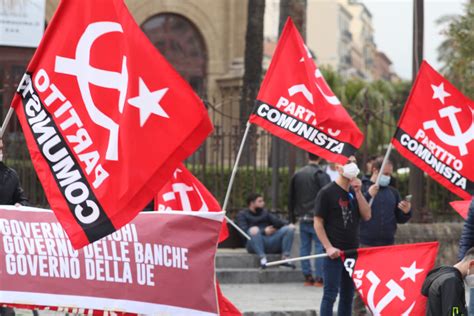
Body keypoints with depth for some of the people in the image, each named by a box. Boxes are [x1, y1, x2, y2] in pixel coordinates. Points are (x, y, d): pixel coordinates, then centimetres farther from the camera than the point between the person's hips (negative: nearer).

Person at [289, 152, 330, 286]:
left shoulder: (297, 174, 9)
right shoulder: (321, 175, -11)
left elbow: (291, 198, 16)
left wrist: (293, 217, 23)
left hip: (302, 218, 6)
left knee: (304, 247, 9)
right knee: (320, 246, -1)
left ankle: (307, 276, 11)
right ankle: (319, 278, -3)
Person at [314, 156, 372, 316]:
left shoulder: (354, 192, 12)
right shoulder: (327, 192, -7)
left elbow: (367, 216, 3)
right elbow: (318, 222, -9)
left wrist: (358, 192, -7)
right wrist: (328, 247, -16)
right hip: (334, 253, -6)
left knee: (348, 294, 11)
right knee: (330, 294, -7)